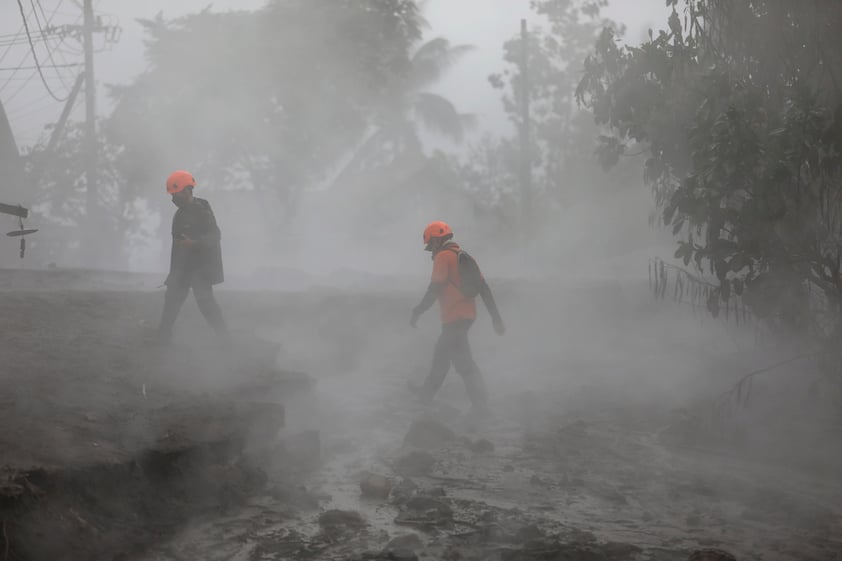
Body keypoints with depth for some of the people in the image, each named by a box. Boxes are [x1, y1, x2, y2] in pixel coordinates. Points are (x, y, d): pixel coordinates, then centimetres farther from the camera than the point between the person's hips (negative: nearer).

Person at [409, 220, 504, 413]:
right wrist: (496, 317, 11)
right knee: (441, 352, 22)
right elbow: (484, 289, 11)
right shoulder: (465, 257, 14)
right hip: (468, 314, 10)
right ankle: (427, 392, 35)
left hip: (453, 317, -9)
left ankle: (480, 402, -7)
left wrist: (417, 312, -7)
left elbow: (434, 290, -16)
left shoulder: (443, 257, -11)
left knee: (462, 360, -5)